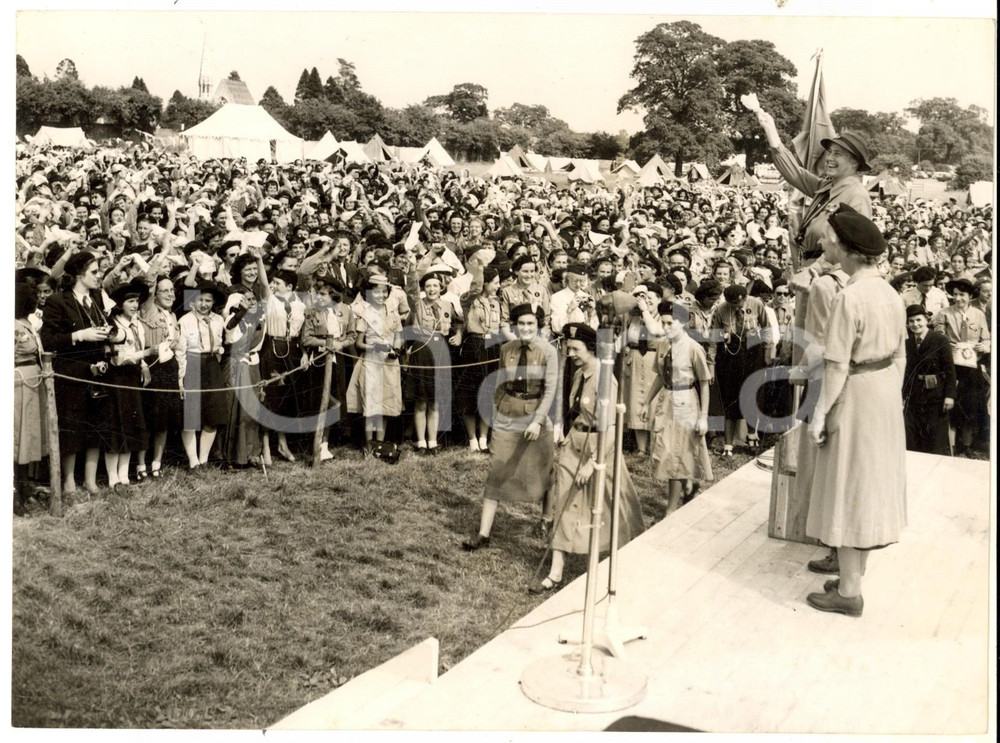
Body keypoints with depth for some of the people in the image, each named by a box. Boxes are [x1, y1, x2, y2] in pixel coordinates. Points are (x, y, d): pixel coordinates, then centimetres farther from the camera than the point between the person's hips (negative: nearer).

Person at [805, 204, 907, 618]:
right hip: (887, 398, 8)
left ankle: (849, 592, 11)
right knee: (872, 485, 16)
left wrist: (819, 415, -14)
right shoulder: (891, 295, 4)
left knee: (847, 489, 2)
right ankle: (854, 575, 29)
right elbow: (900, 356, 10)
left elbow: (838, 366, -21)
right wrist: (892, 397, 20)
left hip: (855, 399, -8)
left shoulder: (849, 298, -20)